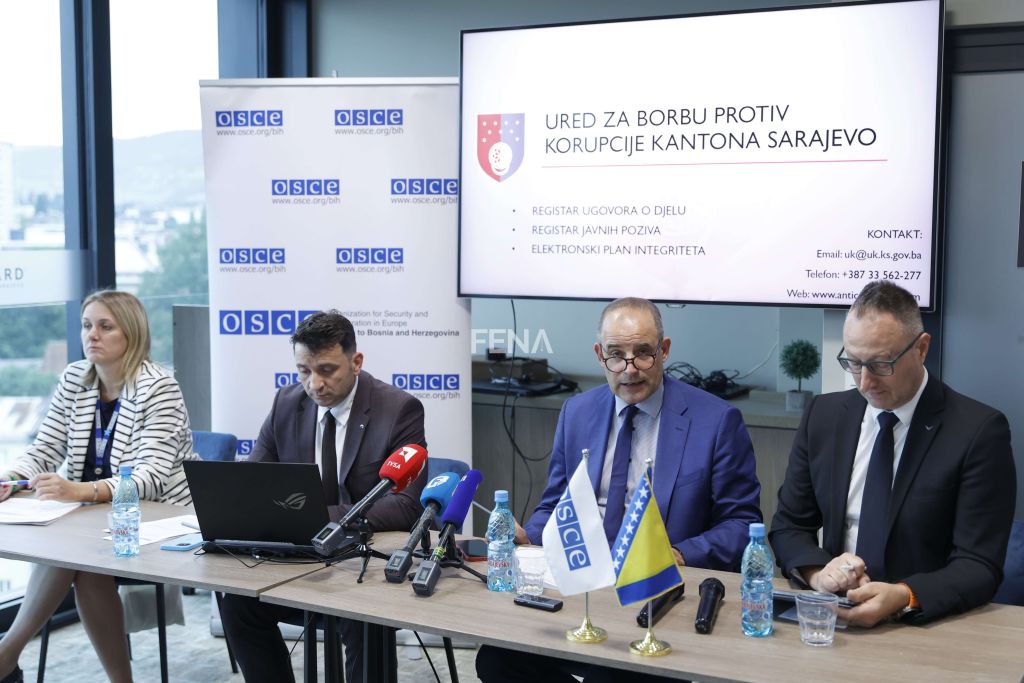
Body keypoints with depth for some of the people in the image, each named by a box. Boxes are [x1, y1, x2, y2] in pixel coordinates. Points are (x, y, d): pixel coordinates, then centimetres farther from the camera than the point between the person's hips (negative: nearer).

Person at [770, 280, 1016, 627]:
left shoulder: (979, 430, -7)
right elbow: (788, 525, 10)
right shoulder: (824, 415, 6)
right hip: (830, 619, 3)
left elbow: (979, 566, -9)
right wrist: (817, 571, -12)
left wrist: (903, 597, -28)